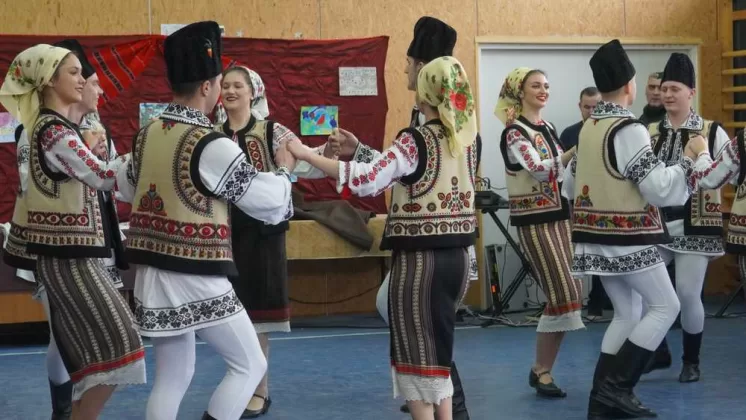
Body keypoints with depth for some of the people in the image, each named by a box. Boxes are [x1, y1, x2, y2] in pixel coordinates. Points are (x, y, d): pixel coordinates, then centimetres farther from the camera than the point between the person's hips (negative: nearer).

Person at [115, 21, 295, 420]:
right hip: (197, 280, -7)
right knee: (250, 365, 8)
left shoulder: (146, 134, 4)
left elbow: (127, 189, 23)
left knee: (172, 376, 16)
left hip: (153, 275, 7)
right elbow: (270, 202, -9)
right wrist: (283, 169, 10)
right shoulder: (212, 146, -18)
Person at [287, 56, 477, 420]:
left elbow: (367, 181, -24)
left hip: (420, 259, -7)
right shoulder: (469, 137, 5)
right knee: (437, 350, 20)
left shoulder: (416, 140, -15)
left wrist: (305, 154, -18)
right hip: (457, 257, 7)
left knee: (415, 354, 5)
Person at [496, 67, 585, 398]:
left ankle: (542, 367, 16)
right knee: (562, 295, -12)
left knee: (572, 292, 6)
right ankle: (542, 370, 0)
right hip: (534, 220, -8)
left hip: (559, 216, 8)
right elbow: (540, 171, -25)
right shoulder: (514, 133, -11)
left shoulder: (547, 128, 13)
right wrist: (575, 151, -28)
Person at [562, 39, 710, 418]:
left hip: (597, 235, 8)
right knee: (665, 306, 3)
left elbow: (571, 183, 20)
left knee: (627, 313, 15)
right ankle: (616, 384, -4)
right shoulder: (629, 130, -18)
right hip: (626, 238, -8)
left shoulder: (588, 128, 8)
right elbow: (659, 188, -20)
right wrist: (691, 158, -8)